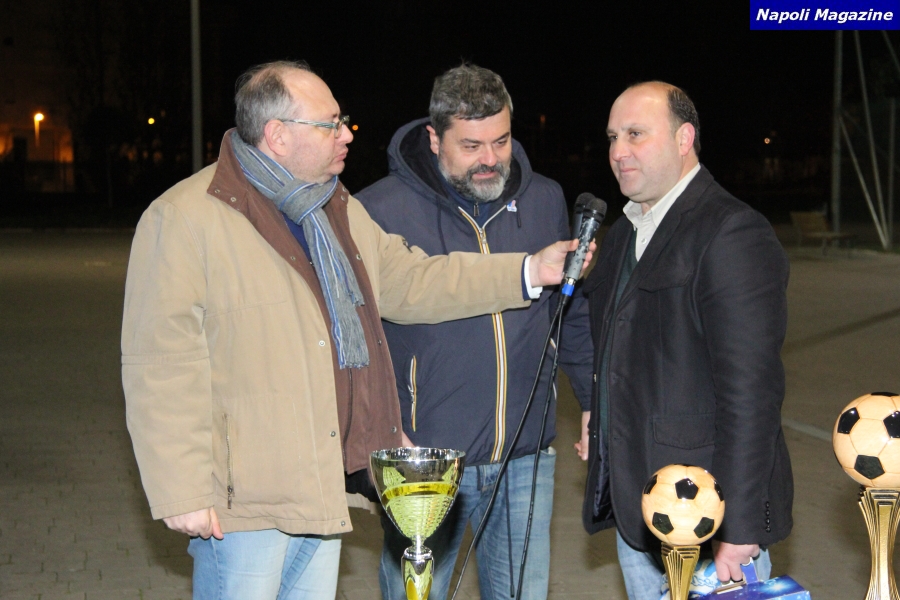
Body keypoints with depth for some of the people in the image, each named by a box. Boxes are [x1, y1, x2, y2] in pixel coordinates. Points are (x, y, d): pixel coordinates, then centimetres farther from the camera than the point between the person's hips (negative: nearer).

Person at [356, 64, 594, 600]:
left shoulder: (546, 200, 6)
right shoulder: (381, 211, -9)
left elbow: (573, 314, 18)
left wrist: (599, 404, 15)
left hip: (526, 461, 4)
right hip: (424, 460, -3)